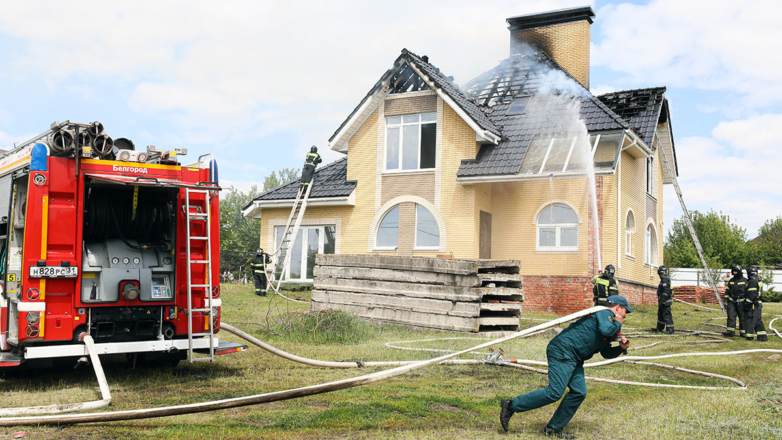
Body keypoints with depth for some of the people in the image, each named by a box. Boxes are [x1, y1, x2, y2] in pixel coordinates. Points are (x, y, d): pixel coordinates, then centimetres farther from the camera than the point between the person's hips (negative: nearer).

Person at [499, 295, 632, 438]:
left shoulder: (610, 322, 29)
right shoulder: (605, 312, -1)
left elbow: (606, 353, 30)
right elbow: (605, 330, -23)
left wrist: (621, 348, 13)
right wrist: (617, 324, -3)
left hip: (574, 360, 11)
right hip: (563, 352, -11)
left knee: (579, 393, 2)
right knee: (554, 392, -17)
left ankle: (554, 428, 8)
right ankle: (511, 405, -10)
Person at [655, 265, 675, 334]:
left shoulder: (665, 280, -18)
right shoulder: (664, 279, 15)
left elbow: (666, 291, -25)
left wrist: (662, 300, -23)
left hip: (665, 301, -11)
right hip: (663, 301, 11)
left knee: (667, 315, -7)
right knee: (660, 314, 19)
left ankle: (670, 330, -4)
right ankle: (659, 328, 30)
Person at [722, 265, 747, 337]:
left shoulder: (745, 281, 0)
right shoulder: (731, 281, 13)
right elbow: (727, 291, 17)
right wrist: (726, 301, 11)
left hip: (741, 302, -4)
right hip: (732, 302, 4)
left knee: (742, 318, 1)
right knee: (731, 316, -6)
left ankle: (743, 332, 8)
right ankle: (731, 331, -7)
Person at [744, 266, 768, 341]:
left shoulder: (752, 282, -16)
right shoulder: (758, 281, 15)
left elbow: (752, 295, -22)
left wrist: (746, 303, -18)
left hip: (752, 305, -9)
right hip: (758, 304, 9)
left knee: (750, 321, -2)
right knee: (758, 321, 13)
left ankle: (750, 336, 1)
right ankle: (762, 336, 12)